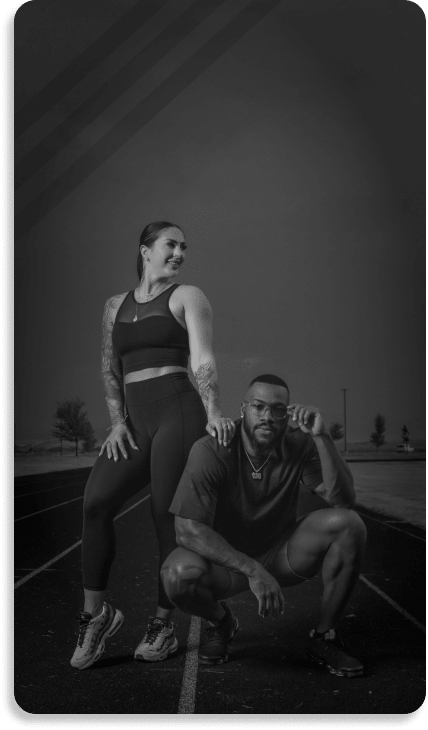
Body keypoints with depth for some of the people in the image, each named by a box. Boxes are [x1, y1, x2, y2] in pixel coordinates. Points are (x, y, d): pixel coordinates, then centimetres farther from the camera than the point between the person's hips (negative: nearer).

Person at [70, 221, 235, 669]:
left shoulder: (187, 297, 7)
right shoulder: (115, 306, 21)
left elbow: (203, 360, -7)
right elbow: (110, 371, 17)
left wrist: (213, 412, -22)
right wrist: (117, 423, 3)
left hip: (178, 412, -3)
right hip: (135, 423, 4)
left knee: (167, 515, -7)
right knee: (96, 500, -18)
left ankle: (163, 624, 7)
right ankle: (95, 612, -6)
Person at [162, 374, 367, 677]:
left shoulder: (299, 446, -12)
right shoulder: (212, 451, -22)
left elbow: (344, 499, -22)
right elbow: (188, 529, -26)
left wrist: (322, 437, -33)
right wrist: (252, 570, -33)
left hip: (280, 555, 3)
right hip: (226, 559, -2)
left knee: (349, 524, -22)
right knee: (179, 575, -36)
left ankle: (325, 636, -3)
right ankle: (221, 621, 4)